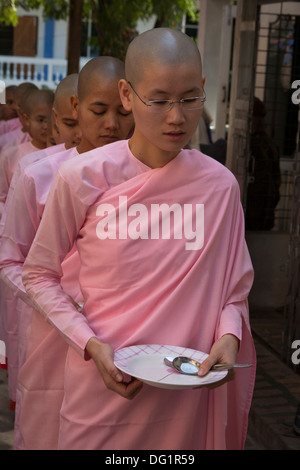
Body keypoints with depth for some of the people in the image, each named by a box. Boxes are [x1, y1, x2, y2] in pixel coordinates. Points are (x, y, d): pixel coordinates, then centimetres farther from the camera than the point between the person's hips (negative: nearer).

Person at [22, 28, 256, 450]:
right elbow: (39, 275, 0)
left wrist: (228, 336, -12)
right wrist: (90, 344, -13)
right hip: (101, 383, -1)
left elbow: (232, 288, 8)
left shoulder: (219, 185, -4)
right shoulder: (82, 177, -10)